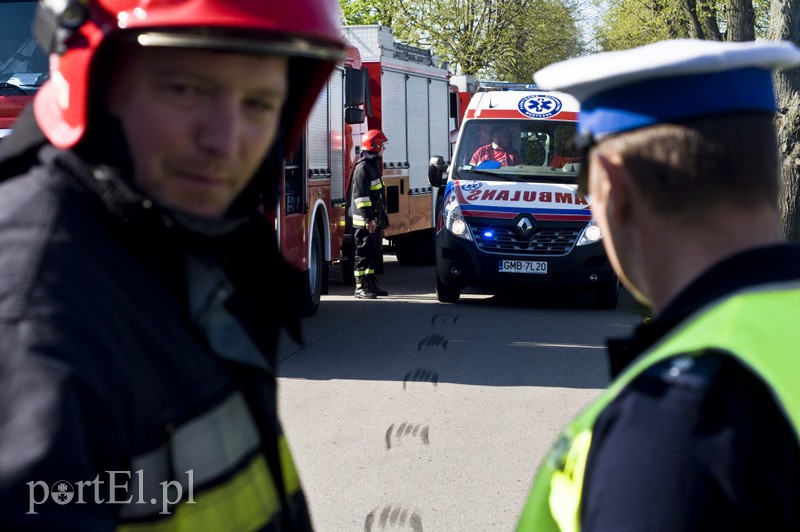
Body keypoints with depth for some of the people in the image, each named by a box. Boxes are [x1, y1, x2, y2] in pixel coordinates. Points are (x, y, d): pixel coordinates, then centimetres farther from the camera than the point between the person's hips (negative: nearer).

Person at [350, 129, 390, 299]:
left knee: (375, 253, 14)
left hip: (375, 219, 10)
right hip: (365, 221, -10)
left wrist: (382, 216, 25)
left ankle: (371, 284, 21)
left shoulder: (374, 166, 18)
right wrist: (368, 218, -24)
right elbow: (360, 195, -21)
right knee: (364, 253, -8)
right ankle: (360, 288, -6)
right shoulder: (363, 167, -14)